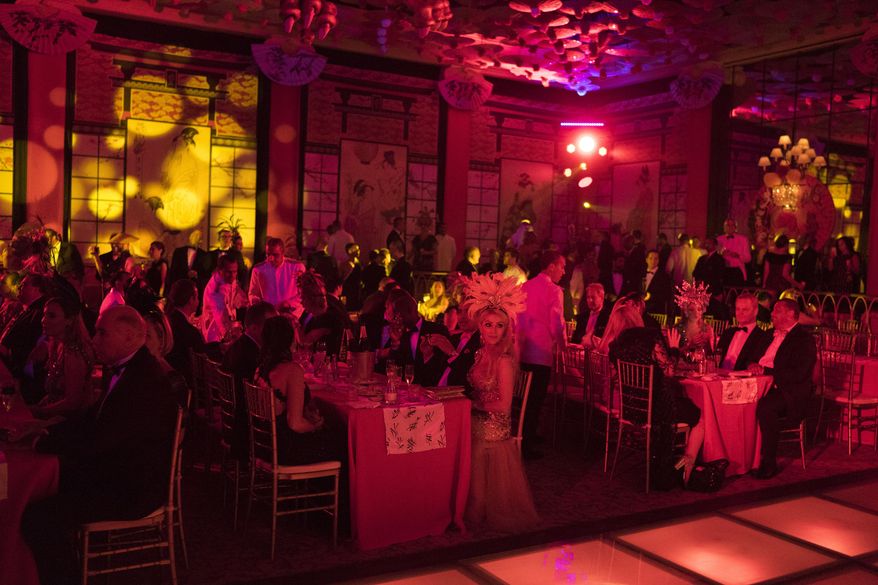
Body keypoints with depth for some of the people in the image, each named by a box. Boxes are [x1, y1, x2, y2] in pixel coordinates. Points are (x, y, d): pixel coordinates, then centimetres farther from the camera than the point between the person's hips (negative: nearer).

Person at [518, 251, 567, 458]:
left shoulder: (525, 286, 9)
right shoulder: (554, 291, -12)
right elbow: (557, 324, -15)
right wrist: (563, 345, 0)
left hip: (524, 350, 7)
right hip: (542, 352, -7)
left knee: (529, 396, 19)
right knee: (536, 398, 0)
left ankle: (527, 435, 29)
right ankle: (527, 444, 3)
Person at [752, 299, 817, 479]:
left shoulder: (804, 339, -5)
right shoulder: (772, 334, 21)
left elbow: (798, 374, -18)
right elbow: (761, 362, 26)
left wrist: (765, 370, -18)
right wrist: (755, 368, 2)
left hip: (789, 393, -7)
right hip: (765, 387, 7)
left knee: (764, 406, -36)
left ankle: (769, 464, -25)